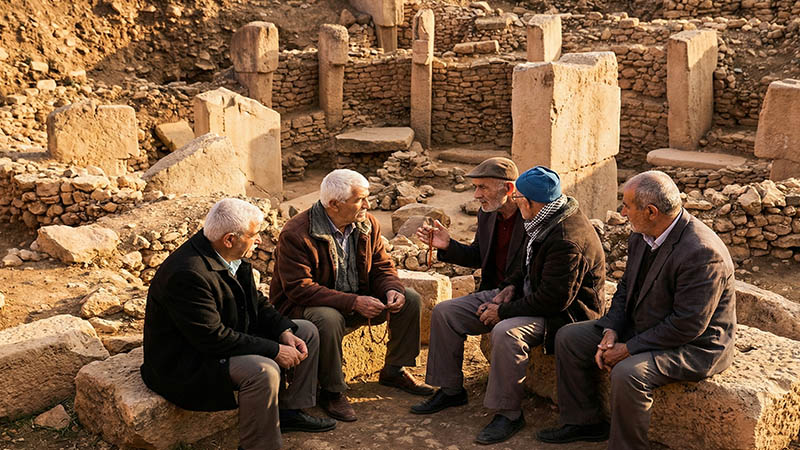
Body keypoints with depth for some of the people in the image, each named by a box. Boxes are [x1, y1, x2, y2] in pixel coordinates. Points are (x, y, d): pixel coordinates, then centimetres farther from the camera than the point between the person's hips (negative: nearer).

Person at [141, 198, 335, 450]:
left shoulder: (229, 256, -2)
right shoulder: (187, 274, -31)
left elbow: (256, 302, 9)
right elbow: (214, 338, -31)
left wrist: (284, 332, -8)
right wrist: (274, 350, -26)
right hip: (187, 362, -10)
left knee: (306, 332, 9)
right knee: (263, 371, -34)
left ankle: (290, 411, 18)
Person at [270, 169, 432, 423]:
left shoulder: (367, 224, -2)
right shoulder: (295, 235, -24)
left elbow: (381, 266, 5)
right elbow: (300, 289, -28)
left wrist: (392, 289, -20)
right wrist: (353, 302, -34)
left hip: (357, 300, 7)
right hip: (303, 308, -7)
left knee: (409, 299, -5)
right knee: (329, 318, -40)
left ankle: (394, 371, 14)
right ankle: (331, 392, -17)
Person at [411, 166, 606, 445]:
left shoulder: (567, 241, -28)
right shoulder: (546, 221, 3)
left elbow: (553, 300, -28)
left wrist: (502, 312, -20)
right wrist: (511, 287, 0)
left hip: (562, 312, -10)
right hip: (528, 296, 10)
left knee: (506, 332, -41)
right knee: (444, 313, 2)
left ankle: (509, 414, -22)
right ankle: (450, 390, 15)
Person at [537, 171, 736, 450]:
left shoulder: (702, 253, -28)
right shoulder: (640, 237, -1)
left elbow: (688, 325, -28)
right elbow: (626, 288, 11)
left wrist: (629, 349, -23)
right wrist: (611, 331, -6)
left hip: (695, 346, -9)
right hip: (641, 328, 9)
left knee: (627, 373, -35)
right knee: (568, 338, 4)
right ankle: (585, 422, 16)